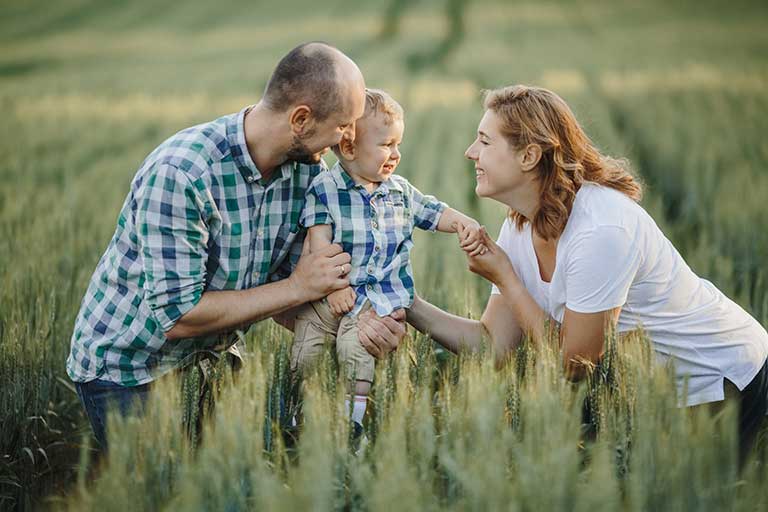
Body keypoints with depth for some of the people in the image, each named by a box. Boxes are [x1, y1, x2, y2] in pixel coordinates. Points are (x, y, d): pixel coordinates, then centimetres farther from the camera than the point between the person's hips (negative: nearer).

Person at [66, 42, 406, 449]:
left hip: (213, 355, 7)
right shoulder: (178, 173, -30)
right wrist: (297, 288, -24)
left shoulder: (309, 172, -7)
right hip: (125, 367, -6)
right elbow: (179, 315, -30)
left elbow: (277, 298, 0)